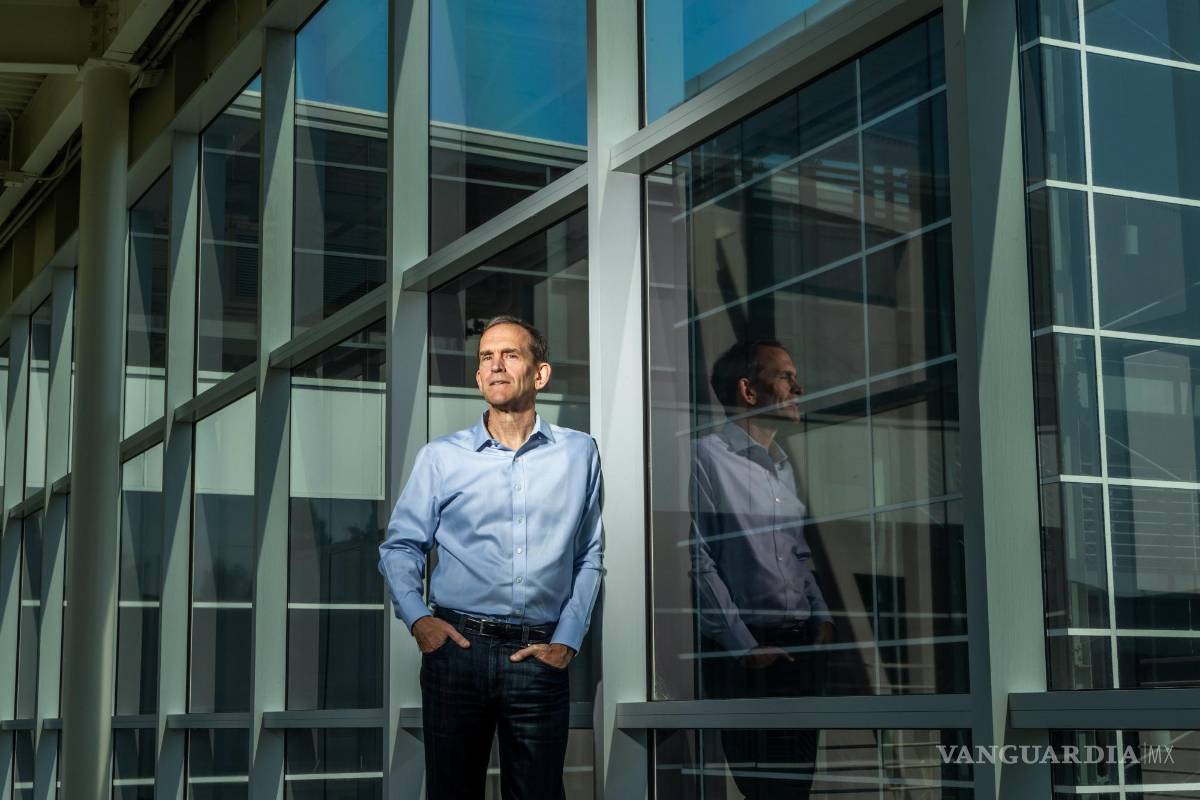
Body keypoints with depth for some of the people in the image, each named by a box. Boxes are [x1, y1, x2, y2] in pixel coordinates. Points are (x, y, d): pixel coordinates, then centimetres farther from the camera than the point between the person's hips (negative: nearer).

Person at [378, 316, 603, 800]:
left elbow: (589, 557, 9)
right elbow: (400, 545, 8)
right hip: (457, 647, 0)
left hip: (540, 654, 0)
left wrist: (568, 639, 1)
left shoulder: (579, 454, 6)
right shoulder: (440, 456, 5)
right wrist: (416, 617, -7)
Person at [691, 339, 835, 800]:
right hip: (744, 653, -7)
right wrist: (744, 646, -14)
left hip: (801, 646, 8)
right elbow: (699, 563, -15)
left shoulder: (782, 464, 16)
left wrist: (822, 618, 8)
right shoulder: (708, 457, -11)